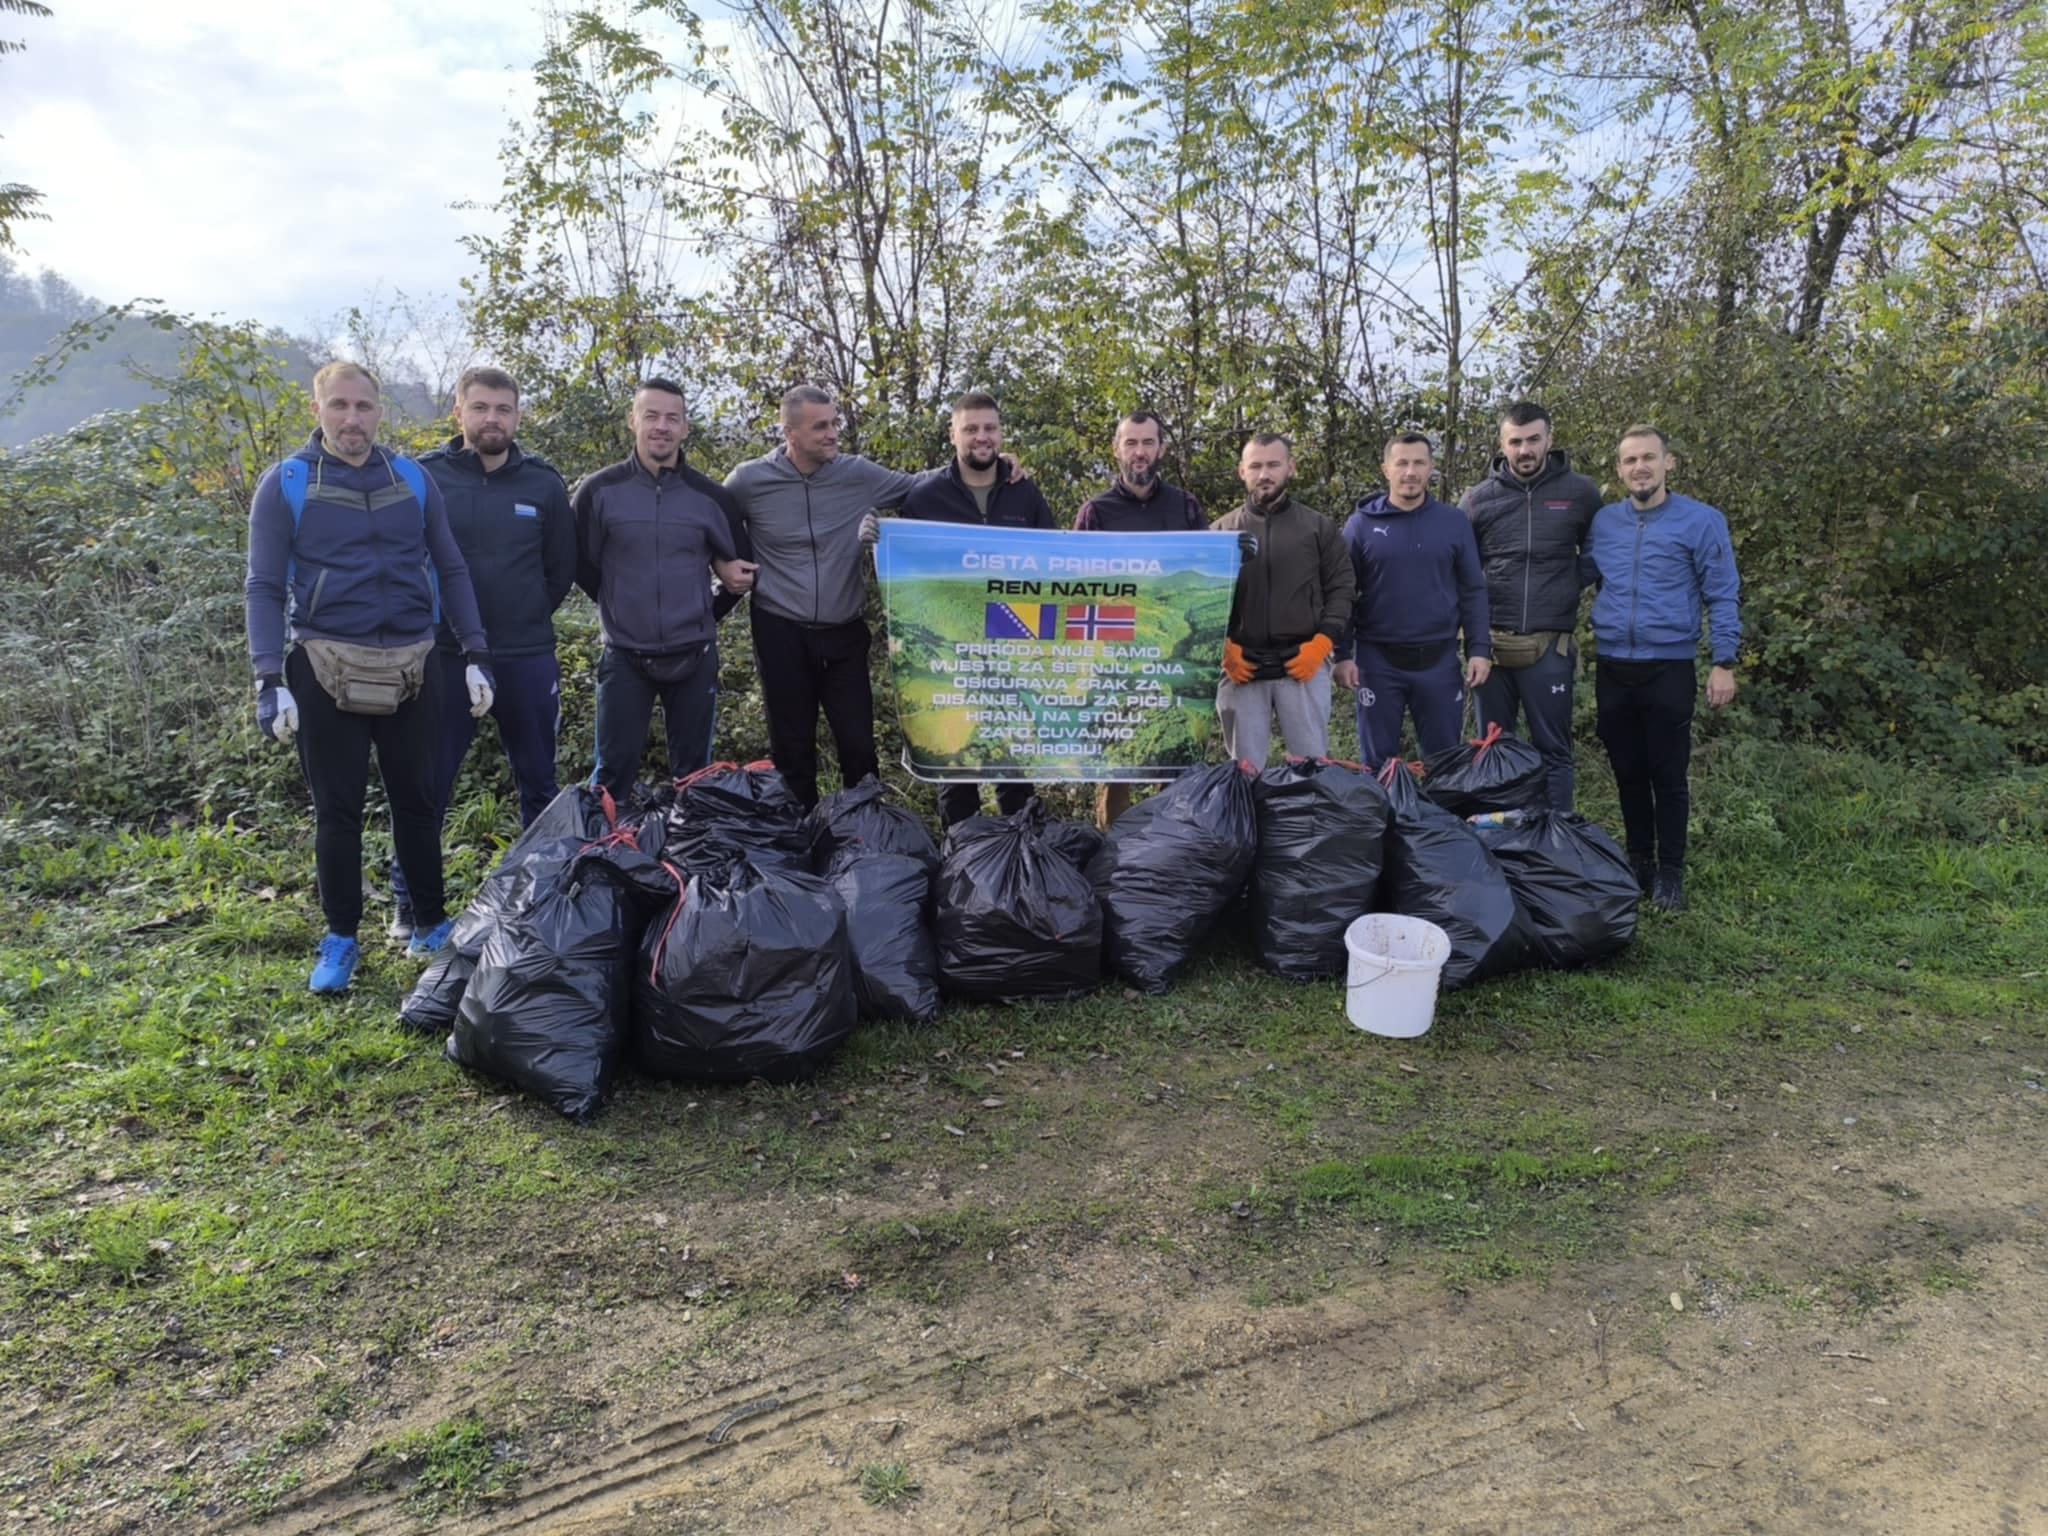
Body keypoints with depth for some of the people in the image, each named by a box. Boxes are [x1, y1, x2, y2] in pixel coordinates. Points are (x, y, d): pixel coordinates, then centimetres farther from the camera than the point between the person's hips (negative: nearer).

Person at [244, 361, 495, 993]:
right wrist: (270, 679, -13)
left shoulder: (414, 481, 7)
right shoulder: (285, 484, -1)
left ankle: (431, 924, 23)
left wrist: (475, 654, 4)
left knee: (416, 800, 10)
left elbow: (450, 569, 11)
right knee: (337, 809, 4)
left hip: (412, 668, 2)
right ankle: (340, 941, 17)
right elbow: (264, 587, -3)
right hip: (326, 669, -2)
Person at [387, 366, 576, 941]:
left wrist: (527, 618, 9)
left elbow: (562, 569, 10)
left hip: (527, 658, 2)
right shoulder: (424, 476, -2)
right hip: (445, 655, -1)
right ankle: (409, 900, 17)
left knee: (538, 783, 12)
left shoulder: (544, 484, 2)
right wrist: (427, 619, 2)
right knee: (428, 783, 4)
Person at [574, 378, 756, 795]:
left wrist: (707, 614, 7)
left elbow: (742, 568, 12)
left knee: (693, 772, 11)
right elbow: (579, 564, 5)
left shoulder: (710, 496, 1)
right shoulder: (600, 491, -3)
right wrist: (620, 608, 4)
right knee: (613, 771, 2)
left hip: (694, 657, 2)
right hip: (624, 657, -1)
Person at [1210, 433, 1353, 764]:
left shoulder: (1319, 526, 8)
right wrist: (1222, 647, -6)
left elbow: (1341, 588, 6)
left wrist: (1321, 642, -7)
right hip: (1241, 668, 1)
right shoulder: (1221, 530, 9)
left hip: (1303, 665, -1)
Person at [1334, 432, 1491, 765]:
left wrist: (1479, 649, -2)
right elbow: (1344, 594, 0)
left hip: (1439, 660, 1)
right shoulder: (1361, 524, -1)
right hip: (1377, 661, -1)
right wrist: (1343, 654, -6)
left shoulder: (1454, 522, 4)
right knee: (1378, 762, 9)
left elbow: (1473, 591, 5)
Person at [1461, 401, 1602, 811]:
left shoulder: (1580, 493, 1)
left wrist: (1563, 591, 4)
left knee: (1553, 751, 4)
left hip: (1550, 645, -1)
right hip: (1491, 644, 2)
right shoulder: (1478, 499, 4)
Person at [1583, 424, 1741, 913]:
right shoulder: (1603, 522, 7)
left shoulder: (1701, 521, -5)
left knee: (1668, 776, 3)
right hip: (1612, 667, 4)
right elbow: (1579, 576, 18)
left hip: (1669, 667, -4)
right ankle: (1638, 862, 26)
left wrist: (1723, 662, -10)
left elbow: (1723, 597, -5)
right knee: (1628, 772, 13)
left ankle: (1670, 872, 15)